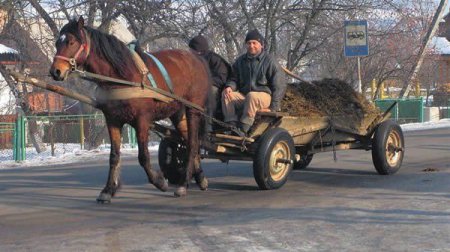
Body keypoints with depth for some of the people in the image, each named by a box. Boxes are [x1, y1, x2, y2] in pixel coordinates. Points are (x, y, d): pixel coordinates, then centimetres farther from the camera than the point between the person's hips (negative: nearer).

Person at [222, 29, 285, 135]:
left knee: (252, 96, -39)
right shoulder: (241, 61, 13)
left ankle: (243, 130, -39)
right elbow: (234, 78, 21)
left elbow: (279, 87, -4)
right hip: (243, 96, 5)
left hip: (264, 95, -5)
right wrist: (229, 86, -5)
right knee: (227, 95, -21)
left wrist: (273, 108, -12)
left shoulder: (270, 62, -3)